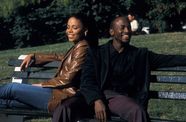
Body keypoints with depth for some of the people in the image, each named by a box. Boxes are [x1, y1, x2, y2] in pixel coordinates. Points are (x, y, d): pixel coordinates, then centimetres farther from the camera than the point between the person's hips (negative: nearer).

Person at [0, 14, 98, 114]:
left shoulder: (82, 48, -13)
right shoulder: (77, 47, 17)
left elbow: (68, 78, -17)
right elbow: (59, 57, 32)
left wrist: (41, 84, -8)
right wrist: (33, 56, 27)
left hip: (65, 96, -9)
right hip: (60, 90, 9)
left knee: (13, 88, -4)